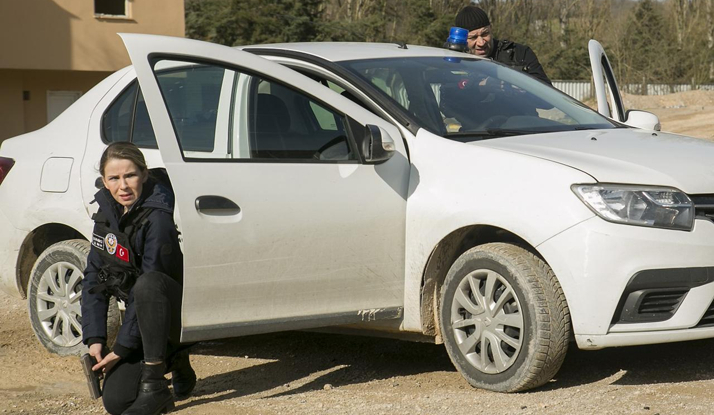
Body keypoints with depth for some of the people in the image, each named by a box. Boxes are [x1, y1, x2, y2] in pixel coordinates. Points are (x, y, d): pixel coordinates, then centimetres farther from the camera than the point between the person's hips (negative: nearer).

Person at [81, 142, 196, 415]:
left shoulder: (158, 217, -23)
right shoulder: (108, 213, 1)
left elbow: (150, 286, -23)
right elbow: (94, 277, 5)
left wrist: (122, 348, -19)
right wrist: (94, 338, -4)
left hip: (182, 310, -6)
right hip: (143, 319, 7)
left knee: (148, 284, -39)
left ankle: (155, 386, -27)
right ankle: (174, 359, 19)